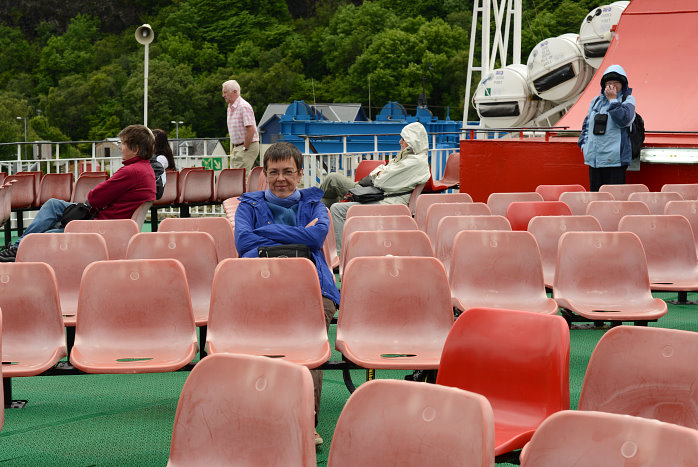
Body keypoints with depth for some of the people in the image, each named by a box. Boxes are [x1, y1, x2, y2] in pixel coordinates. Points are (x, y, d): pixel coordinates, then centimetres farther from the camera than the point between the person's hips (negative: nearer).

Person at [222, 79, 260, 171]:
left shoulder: (244, 107, -16)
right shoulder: (230, 108, 15)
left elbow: (251, 130, -22)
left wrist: (245, 148, -18)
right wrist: (232, 149, 16)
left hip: (249, 146, -9)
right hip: (237, 147, 9)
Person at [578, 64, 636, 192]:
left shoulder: (628, 100, 3)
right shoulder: (596, 101, 17)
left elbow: (623, 119, -16)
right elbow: (587, 124, 25)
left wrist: (612, 100, -9)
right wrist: (584, 144, 13)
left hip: (615, 159, -5)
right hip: (594, 158, 5)